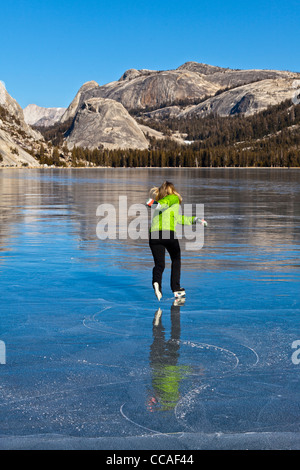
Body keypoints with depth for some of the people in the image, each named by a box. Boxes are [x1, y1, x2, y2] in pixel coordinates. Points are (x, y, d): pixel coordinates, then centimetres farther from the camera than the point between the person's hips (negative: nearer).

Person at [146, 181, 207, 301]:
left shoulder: (158, 205, 31)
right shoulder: (174, 198, 13)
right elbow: (166, 201, -12)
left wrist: (195, 220, 43)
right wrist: (158, 205, -30)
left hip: (153, 234, 5)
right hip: (168, 233, -4)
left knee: (159, 264, 5)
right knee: (176, 260, 18)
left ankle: (156, 282, -26)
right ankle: (176, 289, 19)